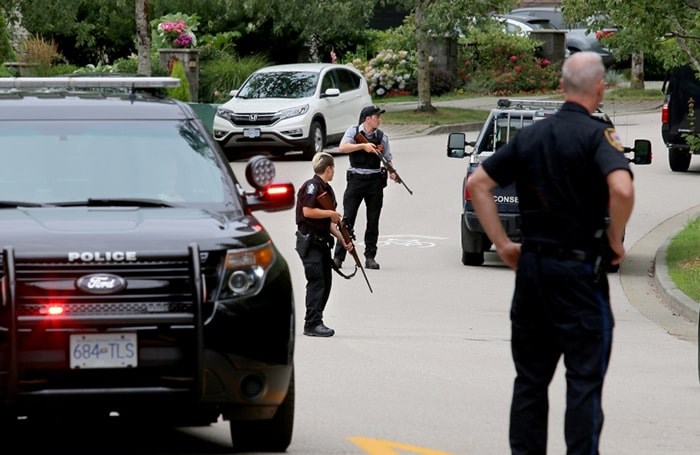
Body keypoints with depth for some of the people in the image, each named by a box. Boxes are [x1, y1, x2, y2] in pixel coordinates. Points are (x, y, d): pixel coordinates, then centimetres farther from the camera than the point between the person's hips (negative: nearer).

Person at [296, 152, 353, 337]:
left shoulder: (327, 190, 18)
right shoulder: (312, 186, -11)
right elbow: (308, 211, -23)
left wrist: (342, 239, 11)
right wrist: (331, 213, -12)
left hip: (322, 241, 10)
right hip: (309, 241, -10)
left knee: (325, 283, 10)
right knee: (316, 281, -13)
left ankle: (315, 322, 16)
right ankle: (313, 324, -14)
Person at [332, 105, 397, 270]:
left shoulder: (382, 137, 7)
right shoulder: (353, 131, -1)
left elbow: (387, 159, 12)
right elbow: (342, 147, -16)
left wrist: (392, 172, -8)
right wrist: (363, 146, -25)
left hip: (375, 180, 3)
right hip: (356, 178, -3)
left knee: (373, 220, 4)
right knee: (348, 219, -3)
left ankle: (370, 256, 11)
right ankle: (338, 256, 0)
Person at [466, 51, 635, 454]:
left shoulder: (531, 136, 8)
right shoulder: (596, 135, -11)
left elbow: (478, 184, 10)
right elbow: (622, 189, -27)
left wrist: (503, 244, 10)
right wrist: (615, 241, -11)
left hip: (531, 265, 6)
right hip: (579, 268, -6)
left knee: (531, 377, 13)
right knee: (584, 380, -2)